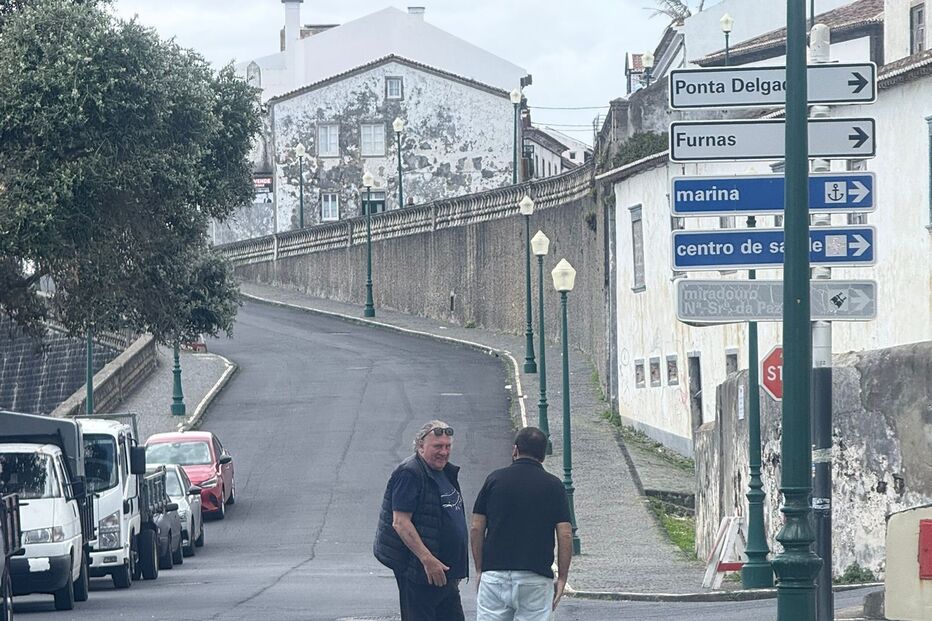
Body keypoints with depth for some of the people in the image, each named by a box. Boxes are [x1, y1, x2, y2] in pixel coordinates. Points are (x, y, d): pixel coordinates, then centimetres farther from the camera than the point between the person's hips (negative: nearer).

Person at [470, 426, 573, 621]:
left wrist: (479, 569, 11)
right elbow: (565, 535, -4)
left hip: (494, 574, 1)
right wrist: (562, 578, 4)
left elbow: (476, 529, 2)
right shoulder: (553, 486, 1)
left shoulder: (495, 479, 4)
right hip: (537, 579, -1)